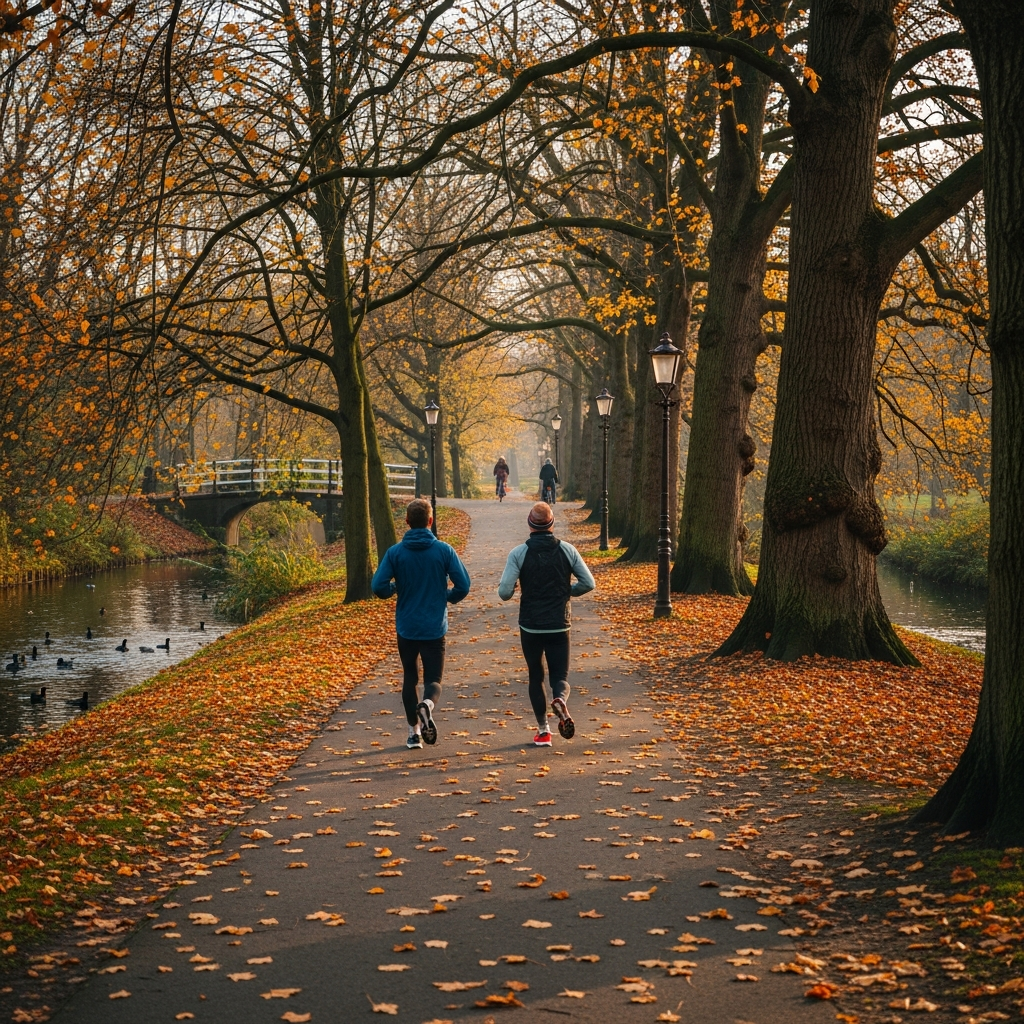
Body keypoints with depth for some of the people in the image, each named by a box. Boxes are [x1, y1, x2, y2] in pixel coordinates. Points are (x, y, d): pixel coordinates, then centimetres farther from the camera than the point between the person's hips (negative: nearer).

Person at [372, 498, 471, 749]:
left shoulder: (395, 552, -7)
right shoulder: (444, 550, -7)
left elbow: (378, 587, -14)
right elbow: (463, 585, -8)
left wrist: (396, 589, 8)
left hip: (406, 627, 1)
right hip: (435, 627, -1)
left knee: (409, 678, 16)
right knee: (433, 679, 5)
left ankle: (414, 731, 17)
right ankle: (427, 704, -27)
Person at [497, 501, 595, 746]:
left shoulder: (519, 553, -8)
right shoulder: (567, 550, -1)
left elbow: (505, 592, -14)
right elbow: (588, 583, -1)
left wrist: (506, 591, 10)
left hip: (530, 626, -1)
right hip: (559, 625, 1)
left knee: (535, 676, 15)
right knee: (560, 676, 7)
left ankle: (543, 729, 13)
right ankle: (560, 700, -27)